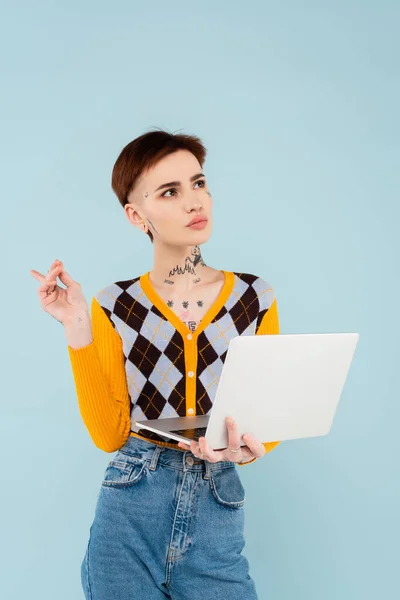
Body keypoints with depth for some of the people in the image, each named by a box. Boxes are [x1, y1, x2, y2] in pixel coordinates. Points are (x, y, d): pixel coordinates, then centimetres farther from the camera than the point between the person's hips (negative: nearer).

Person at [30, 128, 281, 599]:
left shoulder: (254, 299, 0)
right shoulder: (114, 306, -1)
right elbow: (108, 434, -5)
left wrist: (247, 449, -17)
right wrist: (78, 332, -12)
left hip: (217, 514, 1)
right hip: (128, 512, 0)